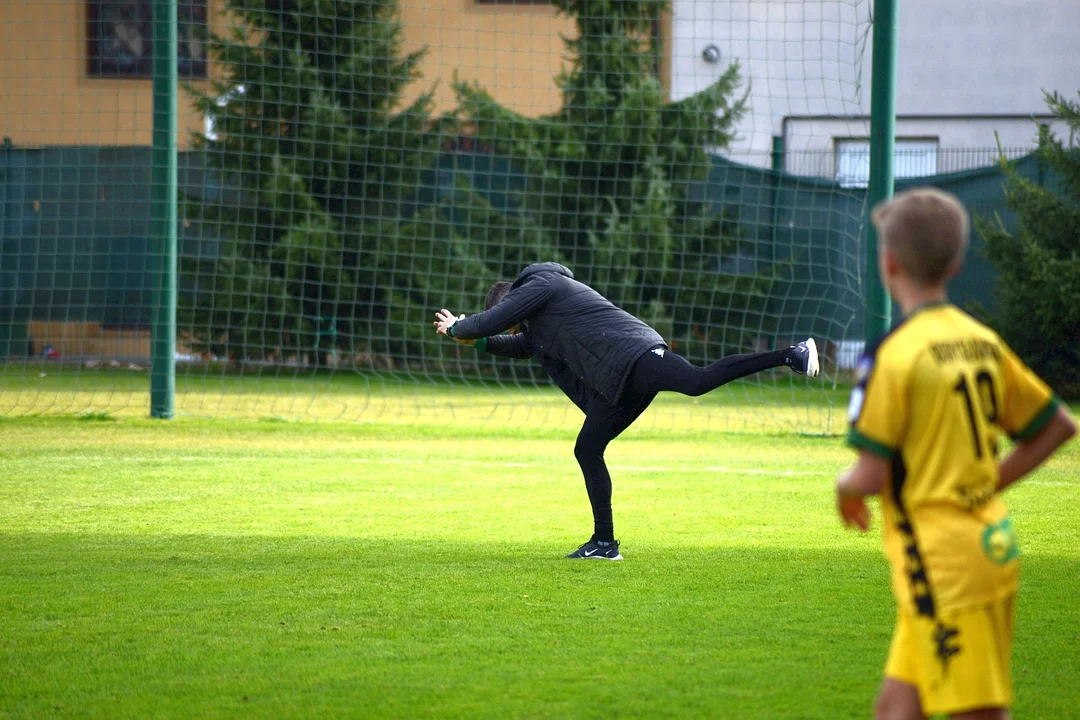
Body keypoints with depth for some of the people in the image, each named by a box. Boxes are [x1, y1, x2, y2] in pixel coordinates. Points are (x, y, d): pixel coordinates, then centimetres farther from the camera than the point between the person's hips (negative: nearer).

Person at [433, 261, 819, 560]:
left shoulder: (538, 285, 5)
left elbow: (491, 322, -1)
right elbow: (524, 344, 52)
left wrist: (456, 328, 16)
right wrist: (479, 341, 43)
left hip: (630, 354, -10)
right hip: (619, 380, 10)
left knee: (698, 381, -30)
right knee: (587, 449, 10)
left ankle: (791, 355, -37)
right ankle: (604, 543, 12)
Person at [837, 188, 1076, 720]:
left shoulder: (893, 355, -16)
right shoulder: (983, 343, 8)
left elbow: (872, 476, -17)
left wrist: (845, 486, 5)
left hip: (943, 566, -8)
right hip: (992, 548, 8)